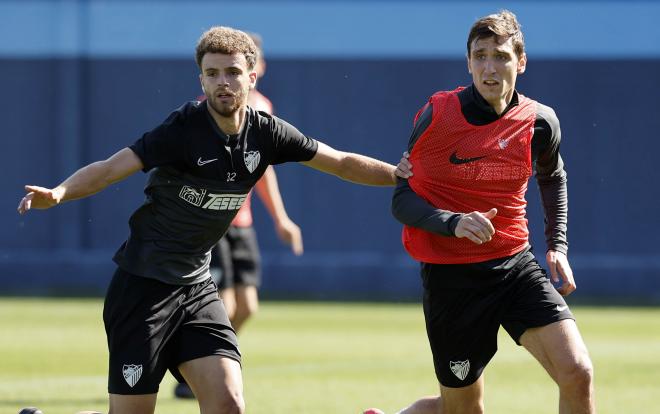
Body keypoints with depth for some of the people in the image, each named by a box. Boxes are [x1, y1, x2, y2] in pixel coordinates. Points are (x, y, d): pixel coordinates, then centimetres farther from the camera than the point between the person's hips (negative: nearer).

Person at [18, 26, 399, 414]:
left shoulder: (266, 132, 0)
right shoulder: (183, 129, -17)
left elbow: (343, 163, 10)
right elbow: (111, 168, -25)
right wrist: (57, 193, -42)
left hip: (196, 287, 5)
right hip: (144, 285, -5)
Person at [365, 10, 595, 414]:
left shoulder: (540, 122, -2)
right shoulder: (436, 115, -11)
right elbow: (402, 199, -7)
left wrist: (557, 245, 10)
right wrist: (452, 223, -25)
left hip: (516, 265, 3)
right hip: (450, 272, -3)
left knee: (578, 373, -16)